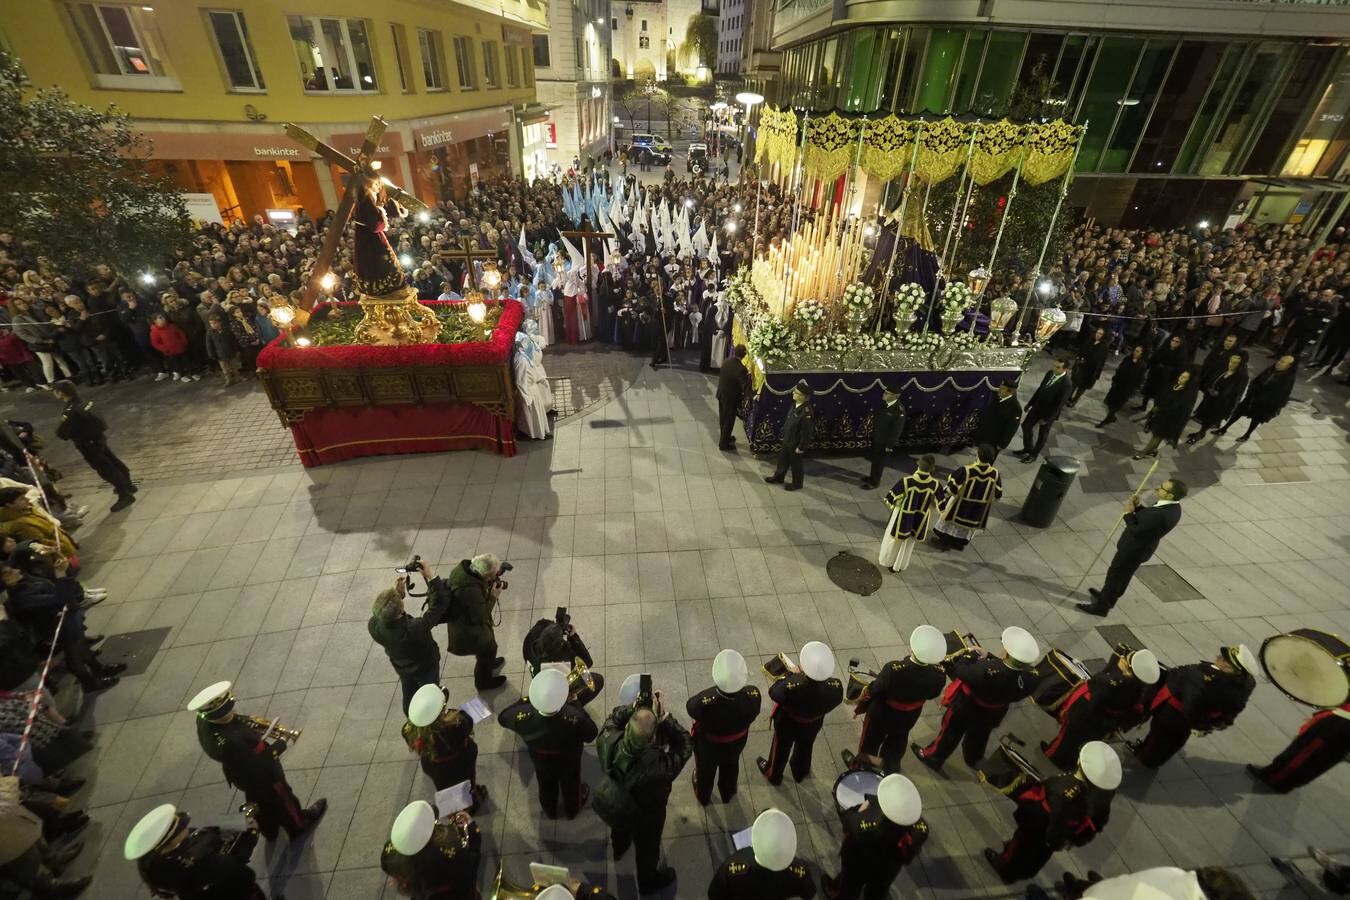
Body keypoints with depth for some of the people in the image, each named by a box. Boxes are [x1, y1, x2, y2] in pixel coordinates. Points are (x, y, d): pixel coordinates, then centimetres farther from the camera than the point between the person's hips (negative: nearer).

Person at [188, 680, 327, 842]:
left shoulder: (204, 719, -23)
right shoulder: (229, 743, -46)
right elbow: (258, 765, -34)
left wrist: (252, 723, -12)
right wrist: (279, 746, -22)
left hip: (243, 775, 7)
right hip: (261, 776, -7)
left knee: (261, 803, 34)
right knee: (282, 798, 23)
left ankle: (270, 831, 60)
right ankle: (299, 826, 50)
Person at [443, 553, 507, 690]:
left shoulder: (464, 566, -21)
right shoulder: (472, 591, -43)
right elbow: (480, 619, -29)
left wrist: (487, 589, -14)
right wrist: (493, 597, -23)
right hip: (468, 631, -7)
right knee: (488, 648, 21)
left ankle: (489, 662, 62)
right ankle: (484, 681, 47)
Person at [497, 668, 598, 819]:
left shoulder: (522, 716, -41)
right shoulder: (575, 717, -46)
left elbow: (502, 718, -17)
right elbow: (591, 735, -23)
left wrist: (527, 698, -14)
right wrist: (576, 705, -17)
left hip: (541, 762, 2)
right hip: (569, 762, -1)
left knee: (546, 788, 35)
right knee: (571, 786, 33)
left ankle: (550, 811, 64)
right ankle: (572, 809, 62)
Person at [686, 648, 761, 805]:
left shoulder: (704, 701, -46)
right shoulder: (754, 695, -39)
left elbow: (690, 708, -22)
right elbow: (753, 715, -15)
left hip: (708, 745, -2)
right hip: (736, 742, 2)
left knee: (705, 770, 31)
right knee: (731, 768, 35)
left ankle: (703, 797, 61)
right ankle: (728, 794, 64)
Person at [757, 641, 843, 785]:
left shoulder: (791, 685, -46)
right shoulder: (836, 687, -37)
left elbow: (773, 693, -24)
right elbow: (836, 701, -11)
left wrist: (790, 674, -13)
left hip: (787, 724, -2)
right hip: (812, 726, 3)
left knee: (780, 749, 28)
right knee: (804, 749, 34)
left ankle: (773, 775, 55)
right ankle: (800, 773, 62)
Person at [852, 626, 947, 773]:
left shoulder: (893, 670, -43)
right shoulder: (939, 675, -32)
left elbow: (874, 691, -25)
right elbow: (932, 694, -9)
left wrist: (862, 695, -3)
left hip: (882, 714, -3)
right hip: (908, 717, 3)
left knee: (870, 739, 27)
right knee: (897, 740, 34)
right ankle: (890, 766, 58)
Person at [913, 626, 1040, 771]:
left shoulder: (987, 670, -46)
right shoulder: (1030, 678, -30)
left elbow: (961, 671, -29)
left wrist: (973, 654, -15)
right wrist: (988, 657, -9)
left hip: (966, 707, -4)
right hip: (993, 714, 4)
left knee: (950, 732, 23)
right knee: (979, 736, 35)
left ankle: (932, 757, 47)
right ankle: (973, 759, 63)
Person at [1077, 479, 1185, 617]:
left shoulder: (1162, 515, -37)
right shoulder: (1172, 505, -7)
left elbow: (1136, 530, -27)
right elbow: (1147, 519, 5)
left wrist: (1129, 513, -17)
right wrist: (1137, 507, -8)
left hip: (1133, 549, -9)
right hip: (1140, 546, 9)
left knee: (1115, 575, 9)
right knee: (1124, 573, 27)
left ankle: (1102, 606, 26)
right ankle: (1107, 596, 47)